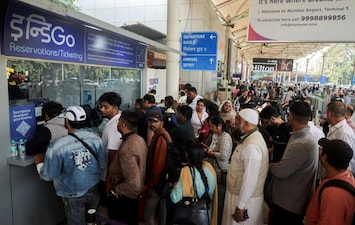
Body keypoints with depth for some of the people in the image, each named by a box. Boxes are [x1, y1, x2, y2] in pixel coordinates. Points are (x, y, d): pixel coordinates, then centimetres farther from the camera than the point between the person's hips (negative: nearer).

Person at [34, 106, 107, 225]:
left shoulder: (57, 146, -25)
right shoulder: (95, 138, -16)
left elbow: (48, 175, -14)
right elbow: (103, 164, -4)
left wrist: (39, 162, 5)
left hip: (73, 194, -3)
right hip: (93, 189, 3)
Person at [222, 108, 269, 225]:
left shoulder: (252, 146, -27)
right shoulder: (251, 137, 4)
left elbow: (250, 180, -26)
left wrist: (240, 206, -19)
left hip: (246, 198, -8)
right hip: (239, 193, 9)